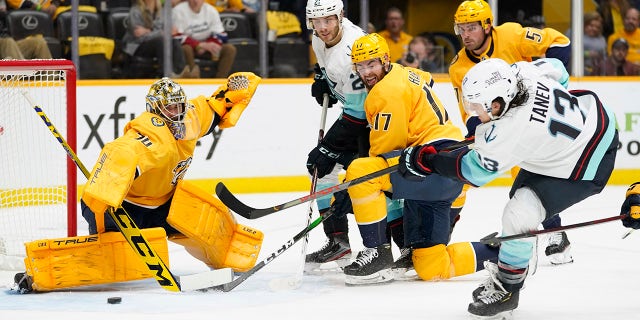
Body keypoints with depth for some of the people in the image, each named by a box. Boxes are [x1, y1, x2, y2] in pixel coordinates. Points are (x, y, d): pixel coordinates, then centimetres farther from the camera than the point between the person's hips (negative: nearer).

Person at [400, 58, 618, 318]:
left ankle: (507, 287, 5)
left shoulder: (507, 133, -35)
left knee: (519, 215, -16)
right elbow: (557, 69, 6)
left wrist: (427, 162, -8)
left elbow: (473, 172, -18)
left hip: (586, 166, -10)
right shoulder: (519, 71, -18)